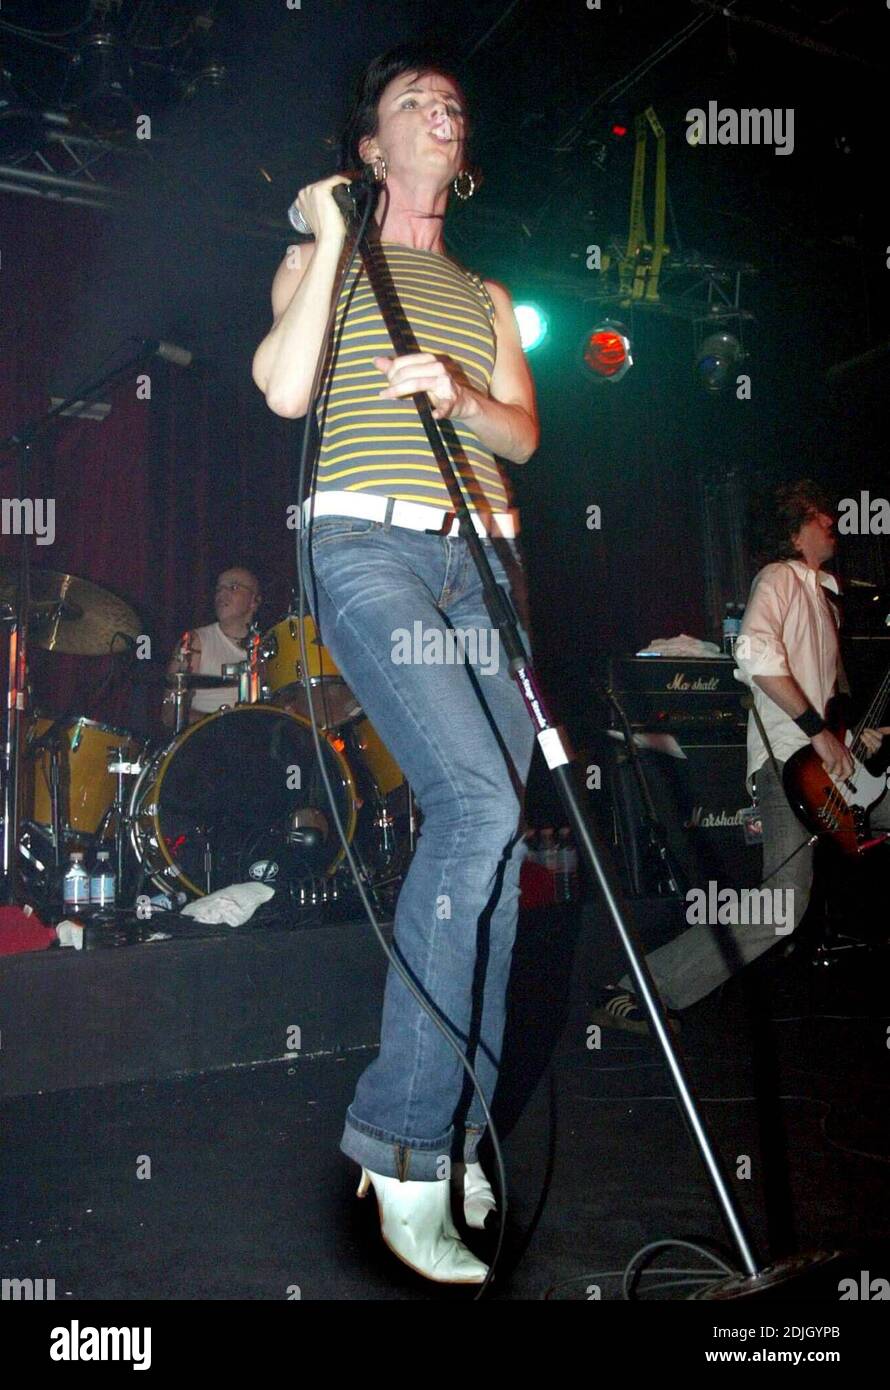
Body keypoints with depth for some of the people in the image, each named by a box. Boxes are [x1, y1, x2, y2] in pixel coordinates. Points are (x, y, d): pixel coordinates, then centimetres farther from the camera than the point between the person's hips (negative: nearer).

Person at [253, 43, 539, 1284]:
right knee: (478, 800, -26)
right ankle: (401, 1140, -17)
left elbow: (524, 435, 14)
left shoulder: (487, 298, 27)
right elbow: (284, 387, -4)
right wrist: (331, 240, -1)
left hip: (482, 559, 6)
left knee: (499, 839, -3)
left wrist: (460, 396, -5)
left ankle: (457, 1142, 8)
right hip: (369, 543, -5)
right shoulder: (323, 261, 15)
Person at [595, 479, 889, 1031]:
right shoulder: (779, 578, -1)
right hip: (788, 760, -9)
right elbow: (755, 653, -20)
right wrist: (818, 730, -20)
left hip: (833, 757, 9)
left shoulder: (823, 594, 25)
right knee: (780, 912, -19)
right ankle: (631, 993, -16)